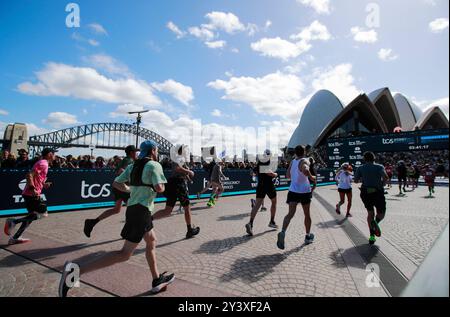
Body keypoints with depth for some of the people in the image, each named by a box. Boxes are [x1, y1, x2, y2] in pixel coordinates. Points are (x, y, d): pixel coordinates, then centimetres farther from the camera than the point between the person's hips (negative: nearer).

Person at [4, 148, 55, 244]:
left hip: (29, 193, 10)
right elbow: (30, 175, -24)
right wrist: (32, 189, -28)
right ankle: (13, 221, -8)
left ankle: (15, 238, 20)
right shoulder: (43, 163, -13)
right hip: (32, 194, -10)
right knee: (43, 213, -5)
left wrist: (44, 185, 16)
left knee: (32, 216, 16)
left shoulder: (42, 163, 17)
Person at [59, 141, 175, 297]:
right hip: (141, 211, -9)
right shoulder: (154, 165, -10)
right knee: (125, 254, -3)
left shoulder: (132, 166, 12)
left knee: (152, 242, 21)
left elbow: (116, 183, 13)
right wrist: (158, 186, 1)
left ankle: (157, 281, 32)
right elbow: (159, 188, -21)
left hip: (133, 207, 9)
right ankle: (77, 269, -7)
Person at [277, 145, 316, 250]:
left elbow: (287, 175, 17)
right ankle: (308, 237, 30)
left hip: (293, 190, 3)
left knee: (291, 213, -8)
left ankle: (283, 232, -32)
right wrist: (312, 178, -13)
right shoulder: (304, 161, -8)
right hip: (304, 191, -3)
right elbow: (305, 171, -30)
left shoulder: (292, 162, 9)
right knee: (307, 214, 16)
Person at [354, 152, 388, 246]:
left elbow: (356, 180, 1)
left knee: (370, 213, 17)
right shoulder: (379, 166, 1)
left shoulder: (361, 168, 5)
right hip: (378, 192, -2)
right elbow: (385, 177, -17)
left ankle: (372, 236, 11)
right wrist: (382, 184, 2)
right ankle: (375, 222, -22)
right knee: (381, 213, 14)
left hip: (365, 193, 2)